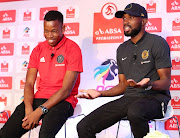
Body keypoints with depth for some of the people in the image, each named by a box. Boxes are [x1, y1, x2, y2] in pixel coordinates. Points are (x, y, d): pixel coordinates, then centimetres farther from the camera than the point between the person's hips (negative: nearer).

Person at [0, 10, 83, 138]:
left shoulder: (72, 48, -5)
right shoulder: (38, 49, 12)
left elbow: (66, 89, -12)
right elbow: (29, 83, 6)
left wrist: (40, 111, -20)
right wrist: (28, 109, -14)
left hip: (62, 101, -4)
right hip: (39, 98, 5)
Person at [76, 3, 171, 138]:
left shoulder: (157, 42, 0)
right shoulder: (122, 49, 20)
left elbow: (166, 82, -5)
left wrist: (148, 85, -26)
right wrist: (100, 93, 5)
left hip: (154, 97, -5)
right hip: (128, 97, 5)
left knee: (134, 111, -43)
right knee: (83, 127, -15)